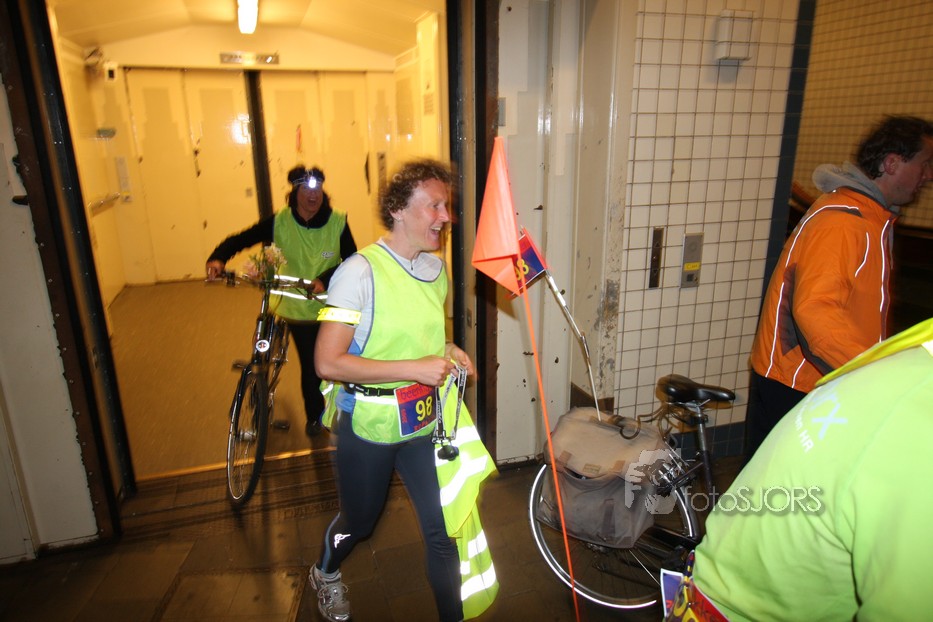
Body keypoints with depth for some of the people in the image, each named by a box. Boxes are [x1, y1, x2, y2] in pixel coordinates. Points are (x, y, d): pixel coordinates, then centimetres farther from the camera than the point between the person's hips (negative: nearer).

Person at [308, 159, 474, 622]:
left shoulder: (436, 267, 1)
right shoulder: (360, 271, -21)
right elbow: (328, 362, -24)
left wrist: (447, 350, -4)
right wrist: (414, 368, -28)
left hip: (424, 423, 5)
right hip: (368, 426, -4)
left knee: (444, 528, 5)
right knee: (359, 522, 21)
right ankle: (325, 574, 56)